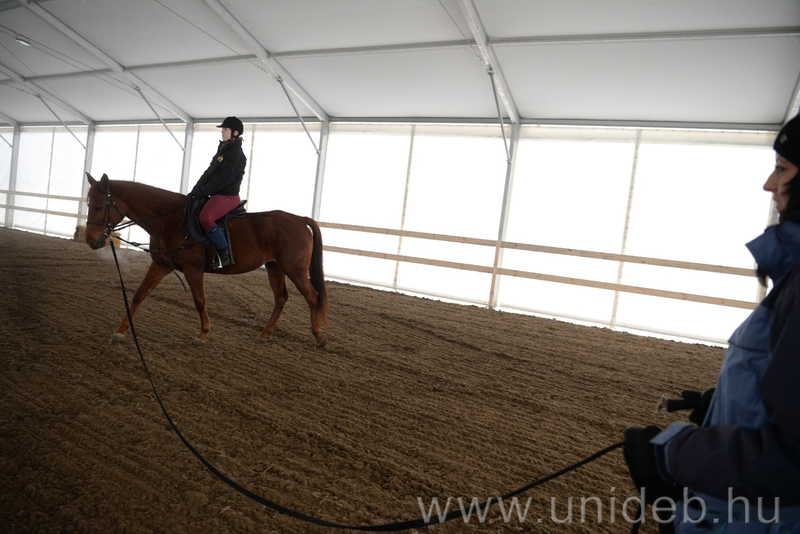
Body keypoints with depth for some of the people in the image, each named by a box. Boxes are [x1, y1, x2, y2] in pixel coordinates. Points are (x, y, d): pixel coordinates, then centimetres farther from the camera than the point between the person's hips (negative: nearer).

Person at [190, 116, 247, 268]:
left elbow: (223, 180, -21)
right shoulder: (222, 149, 18)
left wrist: (201, 192, -18)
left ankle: (225, 255, -24)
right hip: (217, 195, 11)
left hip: (228, 196, -11)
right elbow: (208, 173, 16)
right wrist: (195, 191, 6)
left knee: (205, 217, -33)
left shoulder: (236, 153, -13)